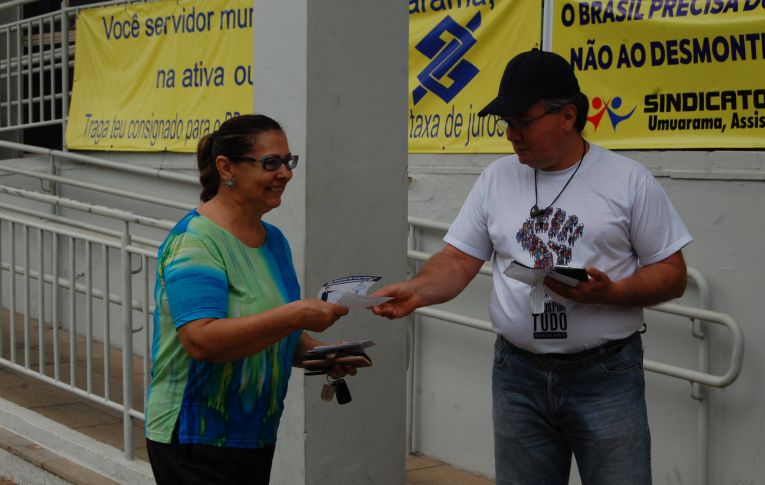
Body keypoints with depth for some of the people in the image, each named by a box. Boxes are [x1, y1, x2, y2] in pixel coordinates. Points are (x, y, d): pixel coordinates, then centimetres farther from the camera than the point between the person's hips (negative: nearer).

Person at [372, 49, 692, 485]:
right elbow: (459, 261, 4)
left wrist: (610, 292, -20)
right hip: (518, 374, 3)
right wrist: (417, 290, -16)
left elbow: (672, 275, -2)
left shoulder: (629, 179, -4)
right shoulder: (497, 178, 6)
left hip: (606, 375, -3)